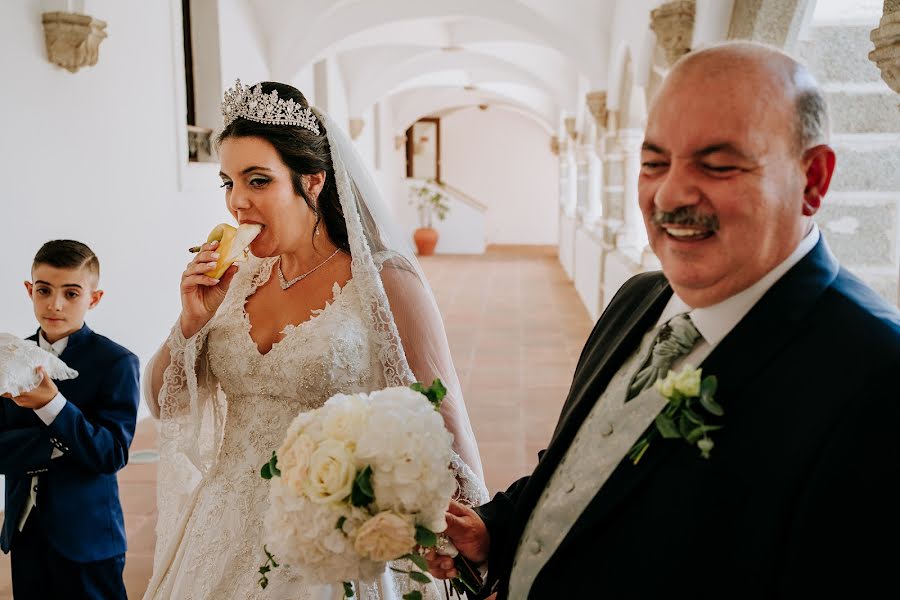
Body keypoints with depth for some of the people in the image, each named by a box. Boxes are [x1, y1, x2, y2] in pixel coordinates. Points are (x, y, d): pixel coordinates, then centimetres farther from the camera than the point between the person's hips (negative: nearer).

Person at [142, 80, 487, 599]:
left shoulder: (386, 281, -14)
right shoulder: (239, 279, 1)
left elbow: (444, 423, -12)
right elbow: (165, 403, 7)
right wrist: (192, 321, -10)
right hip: (230, 537, 5)